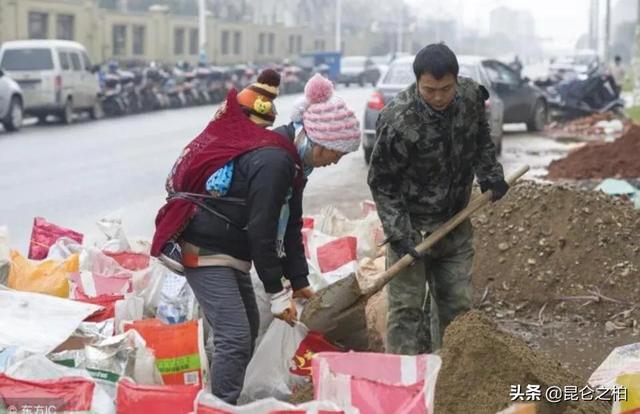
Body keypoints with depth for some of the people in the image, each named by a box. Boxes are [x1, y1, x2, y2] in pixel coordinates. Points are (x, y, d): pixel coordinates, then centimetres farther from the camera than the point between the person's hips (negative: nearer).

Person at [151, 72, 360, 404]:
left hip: (230, 252, 11)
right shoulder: (274, 162, -25)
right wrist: (278, 292, -17)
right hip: (205, 252, -11)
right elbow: (261, 232, -24)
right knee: (235, 336, -13)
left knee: (249, 329, 17)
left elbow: (290, 227, 12)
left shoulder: (291, 161, 7)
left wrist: (299, 281, 10)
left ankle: (226, 402, 29)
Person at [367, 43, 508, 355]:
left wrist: (490, 175, 3)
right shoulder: (398, 121, -25)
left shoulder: (471, 96, -9)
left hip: (456, 222, 5)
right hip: (412, 224, -5)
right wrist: (398, 233, -20)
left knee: (457, 303, 13)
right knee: (407, 307, -5)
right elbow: (381, 182, -15)